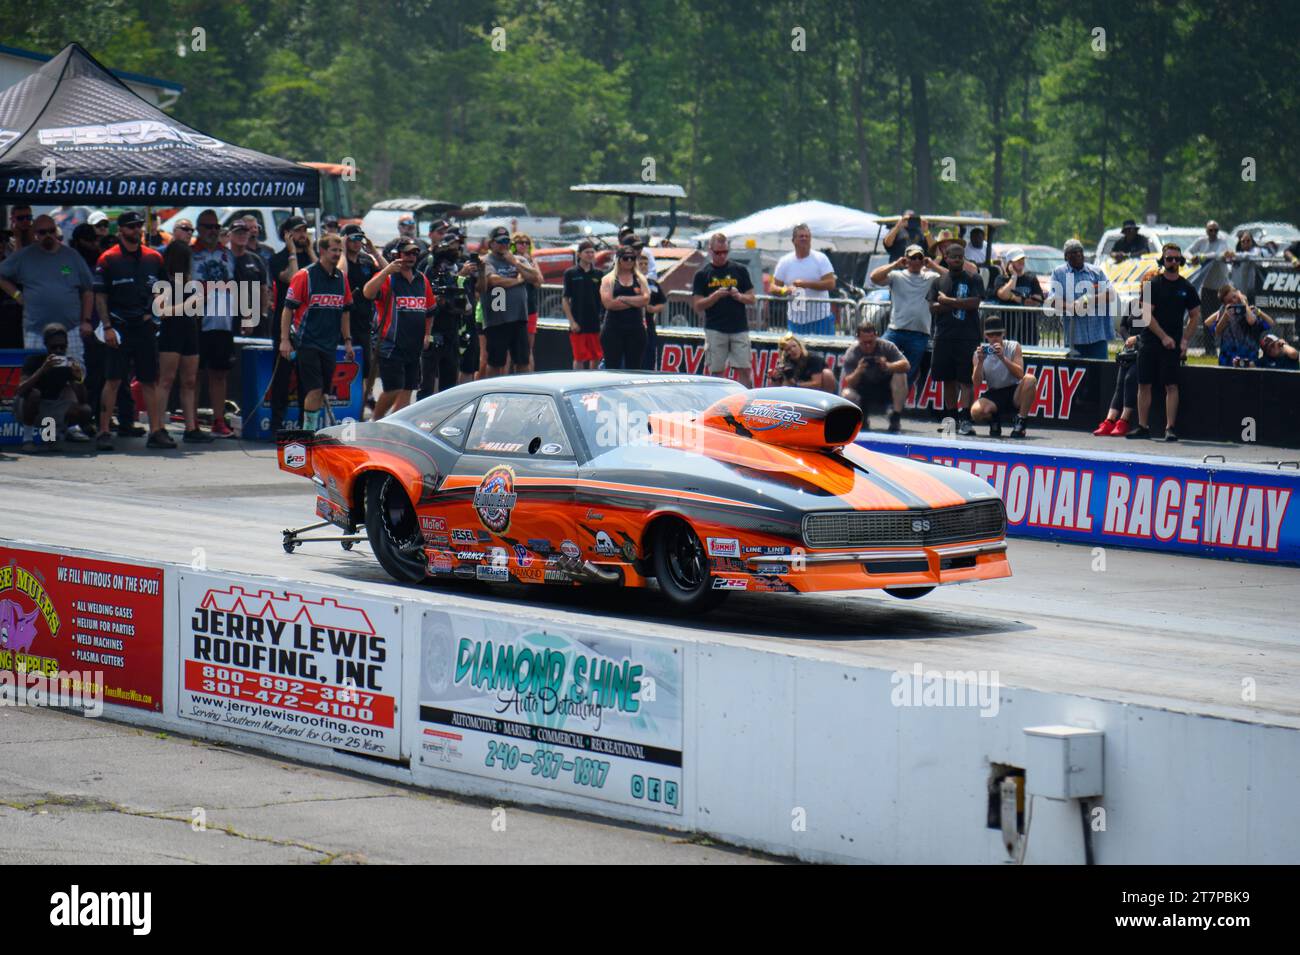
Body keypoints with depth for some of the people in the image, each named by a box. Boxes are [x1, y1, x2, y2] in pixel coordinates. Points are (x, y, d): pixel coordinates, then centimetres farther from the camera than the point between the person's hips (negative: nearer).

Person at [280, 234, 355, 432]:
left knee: (322, 391, 6)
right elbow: (288, 308, -6)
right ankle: (308, 430, -6)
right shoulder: (304, 276, -7)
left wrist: (347, 341, 16)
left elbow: (344, 312, 19)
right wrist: (284, 340, -12)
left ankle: (314, 430, 15)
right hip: (307, 343, -5)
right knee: (315, 388, -13)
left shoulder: (341, 278, 10)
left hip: (330, 344, 6)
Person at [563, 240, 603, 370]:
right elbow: (565, 300, -1)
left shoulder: (598, 274, 6)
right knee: (579, 358, -1)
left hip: (595, 323, 3)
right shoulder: (570, 273, -1)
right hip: (578, 324, -3)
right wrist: (572, 321, -9)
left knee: (597, 357, 5)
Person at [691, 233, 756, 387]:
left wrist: (739, 296, -11)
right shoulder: (702, 274, 4)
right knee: (717, 372, 1)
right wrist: (716, 296, -16)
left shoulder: (740, 271, 8)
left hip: (739, 329, 1)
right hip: (715, 330, -1)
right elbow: (697, 306, -1)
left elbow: (751, 299, 10)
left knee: (745, 369, -4)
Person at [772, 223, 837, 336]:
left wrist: (805, 284, -21)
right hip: (796, 320, 2)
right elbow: (773, 287, 6)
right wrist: (783, 290, -18)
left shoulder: (820, 258, -2)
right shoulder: (785, 261, 6)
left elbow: (831, 284, -12)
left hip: (820, 318, -2)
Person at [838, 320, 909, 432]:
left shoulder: (886, 346, -16)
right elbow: (847, 383, -20)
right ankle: (864, 417, 6)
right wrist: (858, 372, -41)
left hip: (886, 390, 0)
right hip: (863, 392, 0)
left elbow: (906, 365, -25)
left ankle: (895, 420, -20)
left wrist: (888, 366, -44)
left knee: (900, 376, -28)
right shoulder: (851, 354, -15)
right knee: (847, 394, -31)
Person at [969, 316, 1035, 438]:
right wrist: (980, 362, -22)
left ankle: (1020, 422, -17)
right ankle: (994, 421, 6)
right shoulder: (979, 353, 0)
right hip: (994, 395, 1)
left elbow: (1020, 375, -15)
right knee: (976, 411, -32)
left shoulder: (1013, 347, -2)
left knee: (1030, 379, -32)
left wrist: (1003, 358, -26)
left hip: (1014, 394, 0)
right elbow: (977, 384, -7)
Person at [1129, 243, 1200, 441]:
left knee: (1171, 385, -6)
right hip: (1149, 341, 0)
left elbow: (1195, 316, 11)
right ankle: (1143, 427, 9)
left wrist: (1185, 340, -2)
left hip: (1172, 344, 0)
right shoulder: (1152, 285, 2)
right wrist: (1164, 336, -11)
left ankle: (1170, 428, -4)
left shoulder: (1186, 288, 6)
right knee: (1144, 384, 2)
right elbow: (1146, 315, -4)